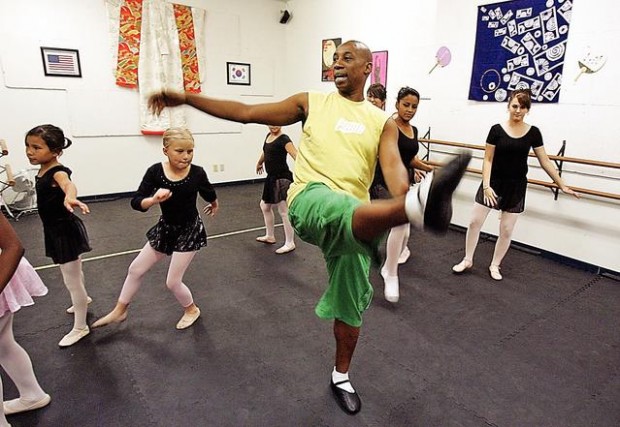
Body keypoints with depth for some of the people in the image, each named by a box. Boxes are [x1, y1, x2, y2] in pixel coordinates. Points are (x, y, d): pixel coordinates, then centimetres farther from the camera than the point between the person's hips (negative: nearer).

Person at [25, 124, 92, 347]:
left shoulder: (58, 172, -26)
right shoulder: (43, 170, 1)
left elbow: (68, 184, -51)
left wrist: (70, 198, -73)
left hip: (66, 231, -9)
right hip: (54, 230, 9)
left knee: (71, 280, 1)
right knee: (73, 273, 29)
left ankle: (80, 327, 15)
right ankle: (83, 299, 54)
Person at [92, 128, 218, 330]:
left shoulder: (197, 173, -20)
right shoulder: (155, 171, -16)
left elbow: (210, 196, 1)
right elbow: (136, 202, -21)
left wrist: (213, 206, 20)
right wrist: (153, 200, -41)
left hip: (189, 231, -4)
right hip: (165, 228, 4)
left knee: (173, 282, 2)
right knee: (136, 269, 14)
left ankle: (191, 310, 31)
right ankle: (119, 311, 37)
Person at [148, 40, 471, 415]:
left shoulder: (383, 122, 12)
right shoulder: (311, 102, 11)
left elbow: (393, 166, -6)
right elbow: (246, 112, 9)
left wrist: (403, 198, -30)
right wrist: (186, 98, 5)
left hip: (354, 217, 3)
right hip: (311, 199, -3)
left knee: (350, 304, 12)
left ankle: (341, 377, 35)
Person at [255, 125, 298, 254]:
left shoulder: (284, 139, -15)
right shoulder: (268, 136, 10)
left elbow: (296, 155, -28)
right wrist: (259, 163, 46)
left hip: (282, 178, -9)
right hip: (271, 178, 9)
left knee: (284, 212, -4)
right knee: (265, 206, 21)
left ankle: (290, 244, 8)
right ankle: (270, 236, 38)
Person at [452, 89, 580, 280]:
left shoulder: (533, 132, -2)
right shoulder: (497, 129, -7)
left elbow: (545, 162, 3)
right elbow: (488, 160, -6)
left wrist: (562, 185, 4)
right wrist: (486, 185, -15)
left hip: (516, 186, 1)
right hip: (493, 182, -1)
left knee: (506, 230, 6)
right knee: (475, 221, -1)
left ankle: (495, 265, 24)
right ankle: (467, 260, 17)